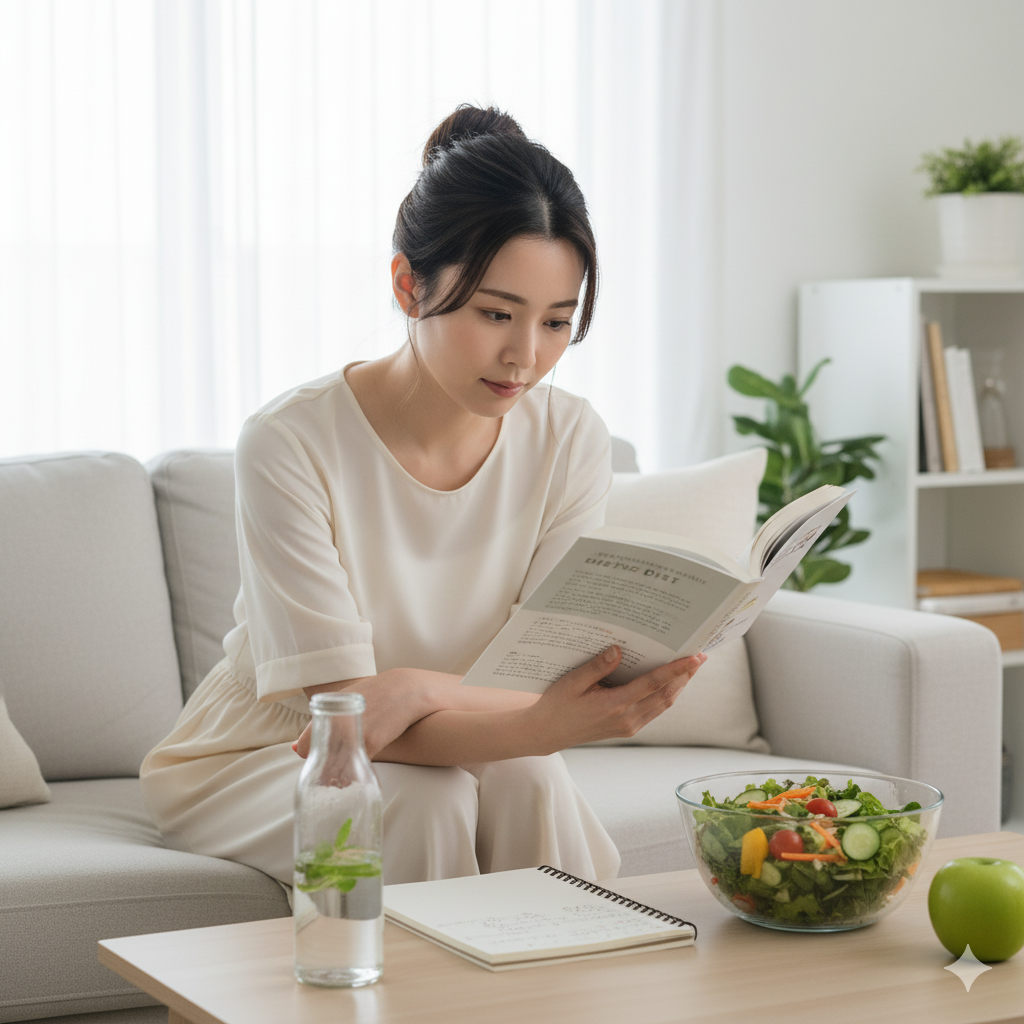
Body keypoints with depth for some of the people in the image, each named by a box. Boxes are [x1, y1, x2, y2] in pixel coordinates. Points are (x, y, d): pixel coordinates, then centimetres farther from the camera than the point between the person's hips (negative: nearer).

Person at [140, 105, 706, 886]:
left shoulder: (571, 442, -12)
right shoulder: (290, 446, -25)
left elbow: (545, 685, -13)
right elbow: (344, 707, -27)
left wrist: (421, 687, -35)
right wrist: (544, 726, -45)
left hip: (452, 746, 3)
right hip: (257, 760, -3)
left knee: (527, 780, -28)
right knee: (426, 800, -31)